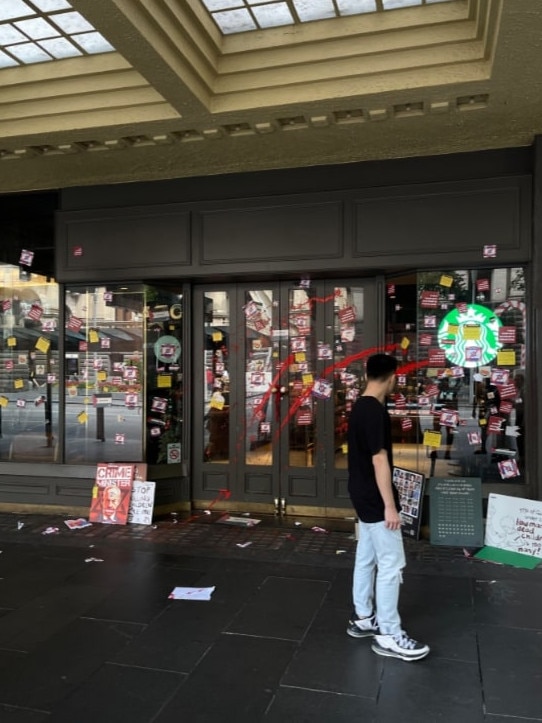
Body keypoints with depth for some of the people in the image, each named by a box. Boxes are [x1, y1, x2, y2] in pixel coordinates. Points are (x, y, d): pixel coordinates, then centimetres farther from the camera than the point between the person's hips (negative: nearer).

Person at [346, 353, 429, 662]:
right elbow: (379, 459, -24)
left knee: (366, 558, 18)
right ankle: (389, 635, 7)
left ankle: (363, 618, 29)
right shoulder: (376, 411, -22)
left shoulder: (360, 407, 8)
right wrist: (390, 505, -20)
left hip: (363, 496, 10)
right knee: (391, 565, -2)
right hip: (376, 500, -10)